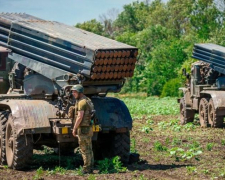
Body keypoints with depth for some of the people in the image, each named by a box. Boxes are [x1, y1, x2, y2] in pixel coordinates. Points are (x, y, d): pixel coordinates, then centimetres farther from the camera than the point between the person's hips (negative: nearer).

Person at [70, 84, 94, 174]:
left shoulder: (82, 102, -16)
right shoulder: (88, 100, 15)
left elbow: (80, 117, -21)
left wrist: (74, 129, -14)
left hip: (83, 129, -10)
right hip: (89, 128, 10)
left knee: (84, 150, -6)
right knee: (89, 149, 12)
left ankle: (86, 169, -4)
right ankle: (90, 168, 17)